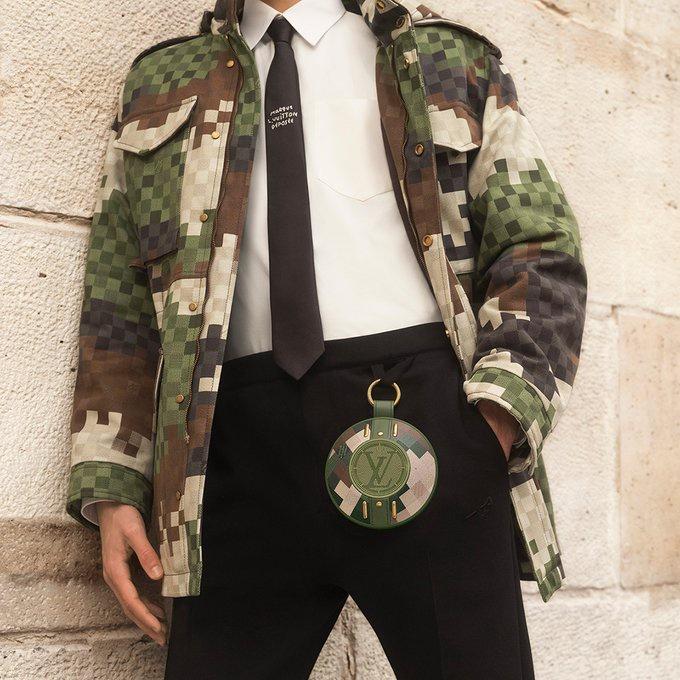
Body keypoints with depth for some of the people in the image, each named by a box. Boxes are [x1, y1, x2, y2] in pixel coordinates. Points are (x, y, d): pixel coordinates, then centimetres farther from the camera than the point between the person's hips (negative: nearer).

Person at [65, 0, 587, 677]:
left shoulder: (449, 58, 17)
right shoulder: (159, 84, 21)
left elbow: (542, 247, 8)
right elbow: (116, 299, 17)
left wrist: (497, 415, -9)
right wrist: (112, 488, 5)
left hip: (425, 407, -1)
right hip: (241, 440, 2)